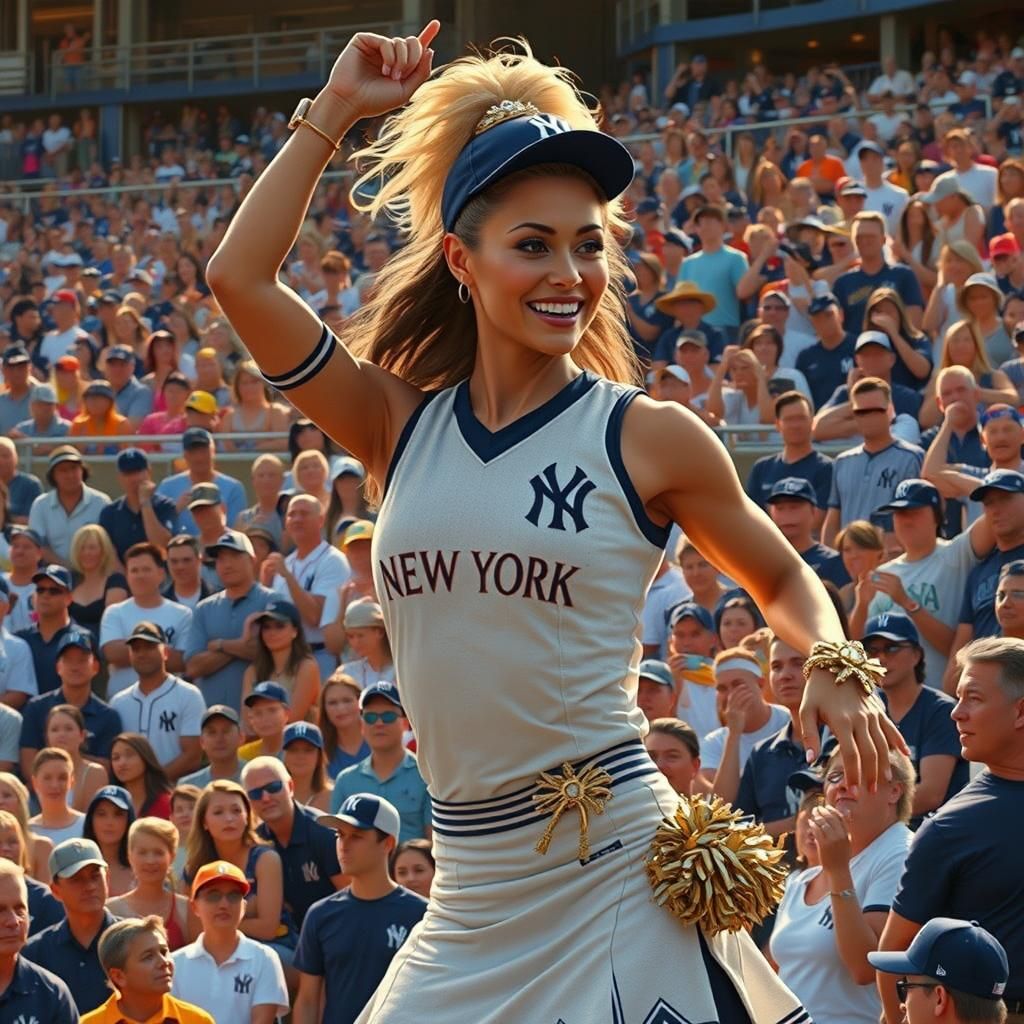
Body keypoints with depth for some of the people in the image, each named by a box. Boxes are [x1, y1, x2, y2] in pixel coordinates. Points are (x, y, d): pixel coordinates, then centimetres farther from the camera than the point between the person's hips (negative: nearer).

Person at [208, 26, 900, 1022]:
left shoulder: (648, 437, -1)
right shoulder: (403, 429, 7)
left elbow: (782, 577, 13)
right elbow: (240, 277, 0)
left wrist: (834, 674, -8)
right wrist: (335, 108, 5)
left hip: (615, 873, -3)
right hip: (470, 896, 4)